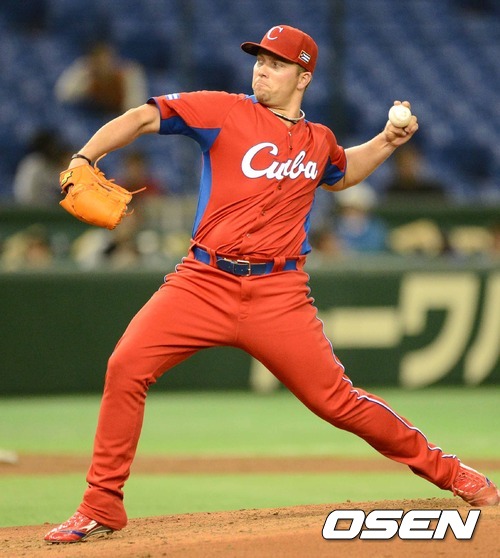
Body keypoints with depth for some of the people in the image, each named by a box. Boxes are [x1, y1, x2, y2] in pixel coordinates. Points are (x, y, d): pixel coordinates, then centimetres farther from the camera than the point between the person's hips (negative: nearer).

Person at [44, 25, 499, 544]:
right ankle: (101, 509, -7)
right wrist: (83, 159, -24)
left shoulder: (318, 142, 13)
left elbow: (342, 173, 38)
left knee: (337, 400, -2)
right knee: (126, 366, -18)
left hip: (278, 295, 1)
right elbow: (143, 117, -9)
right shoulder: (226, 111, 0)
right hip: (203, 282, -1)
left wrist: (388, 141, 22)